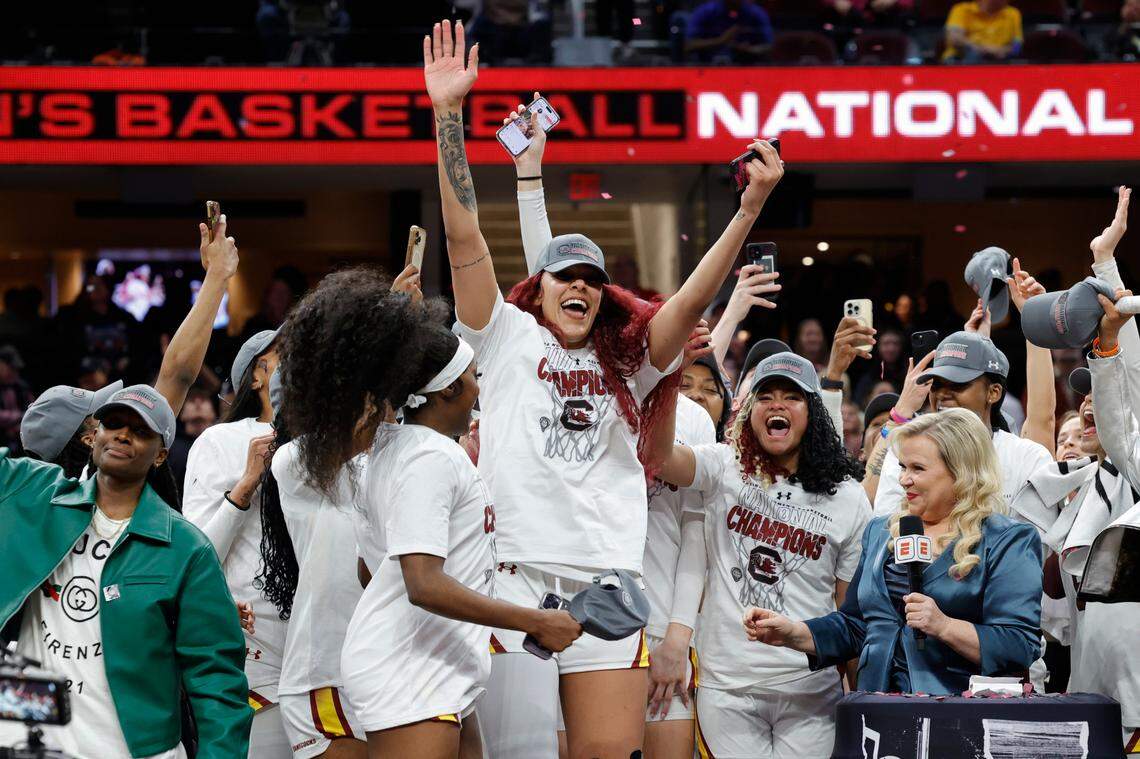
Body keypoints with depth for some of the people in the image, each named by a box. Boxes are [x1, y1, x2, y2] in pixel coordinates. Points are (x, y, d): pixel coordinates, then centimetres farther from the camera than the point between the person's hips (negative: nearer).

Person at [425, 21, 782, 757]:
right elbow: (465, 236, 0)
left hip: (609, 584, 3)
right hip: (517, 577, -3)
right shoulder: (507, 338, 9)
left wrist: (750, 211, -9)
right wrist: (448, 114, -8)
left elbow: (694, 298, 3)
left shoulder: (628, 360, 16)